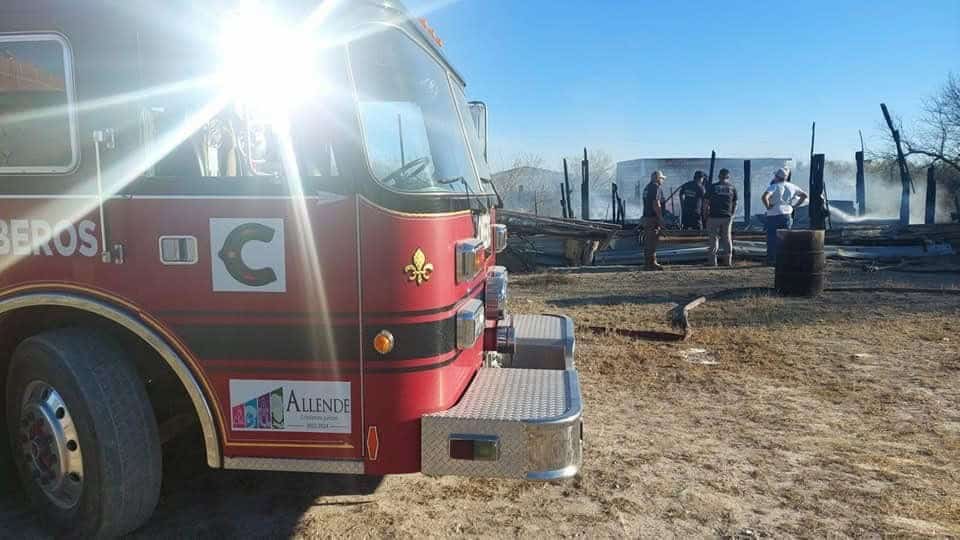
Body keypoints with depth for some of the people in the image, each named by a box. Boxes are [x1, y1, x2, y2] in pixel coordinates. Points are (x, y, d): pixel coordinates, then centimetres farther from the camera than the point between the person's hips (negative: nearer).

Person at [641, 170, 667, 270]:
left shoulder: (647, 188, 18)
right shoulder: (657, 188, -12)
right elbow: (656, 204, -20)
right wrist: (661, 218, -19)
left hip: (646, 217, 10)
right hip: (654, 217, -10)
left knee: (648, 241, 13)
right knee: (653, 241, -8)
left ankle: (648, 262, 18)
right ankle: (652, 263, -8)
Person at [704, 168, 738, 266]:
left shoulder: (713, 187, 0)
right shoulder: (732, 188, 7)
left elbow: (707, 203, -1)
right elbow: (735, 204, 10)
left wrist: (706, 215, 8)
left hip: (714, 216, -2)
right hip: (727, 217, 2)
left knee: (713, 238, 3)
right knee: (727, 238, 9)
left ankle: (712, 261, 1)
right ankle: (728, 261, 10)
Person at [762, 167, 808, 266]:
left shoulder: (774, 186, -9)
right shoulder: (791, 186, 9)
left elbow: (764, 197, -26)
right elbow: (804, 195, 17)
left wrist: (768, 206, -11)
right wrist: (795, 206, 14)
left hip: (774, 216, -5)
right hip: (787, 215, 5)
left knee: (772, 238, 1)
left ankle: (771, 260, 1)